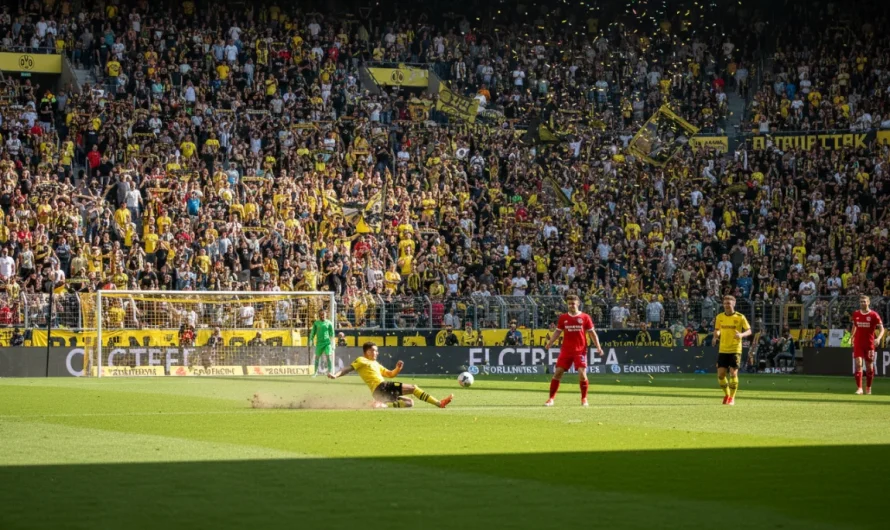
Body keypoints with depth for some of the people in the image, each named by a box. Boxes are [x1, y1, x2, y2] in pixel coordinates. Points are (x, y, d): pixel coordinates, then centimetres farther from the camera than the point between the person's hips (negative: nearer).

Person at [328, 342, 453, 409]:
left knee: (409, 402, 7)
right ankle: (439, 404, -14)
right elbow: (348, 368, -7)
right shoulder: (361, 361, 5)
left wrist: (397, 369, 7)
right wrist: (336, 375, -24)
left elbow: (390, 374, 29)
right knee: (413, 388, -9)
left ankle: (383, 405, -6)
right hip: (381, 387, -9)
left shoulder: (376, 364, 30)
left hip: (379, 393, 9)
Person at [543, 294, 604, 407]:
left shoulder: (585, 317, 0)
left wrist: (598, 347, -4)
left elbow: (592, 333, 4)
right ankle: (551, 399, 6)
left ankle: (584, 399, 7)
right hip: (566, 350, 2)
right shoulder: (563, 317, 6)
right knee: (557, 372, -3)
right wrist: (550, 343, -3)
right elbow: (557, 332, 11)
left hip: (580, 350, -2)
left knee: (582, 373, -12)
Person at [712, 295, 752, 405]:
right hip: (722, 350, 4)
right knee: (720, 374, 0)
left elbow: (749, 331, -4)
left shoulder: (740, 317, -6)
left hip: (735, 349, -4)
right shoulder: (719, 317, 6)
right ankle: (726, 394, 23)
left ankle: (732, 398, 5)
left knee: (733, 373, -8)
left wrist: (741, 335, -25)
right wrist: (715, 336, -4)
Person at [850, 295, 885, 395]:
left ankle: (868, 388, 24)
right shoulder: (856, 314, 5)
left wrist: (878, 338, -24)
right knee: (858, 364, -13)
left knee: (869, 366, 7)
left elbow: (881, 329, -8)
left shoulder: (874, 315, -6)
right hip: (858, 343, 2)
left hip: (869, 344, -2)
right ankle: (859, 388, -15)